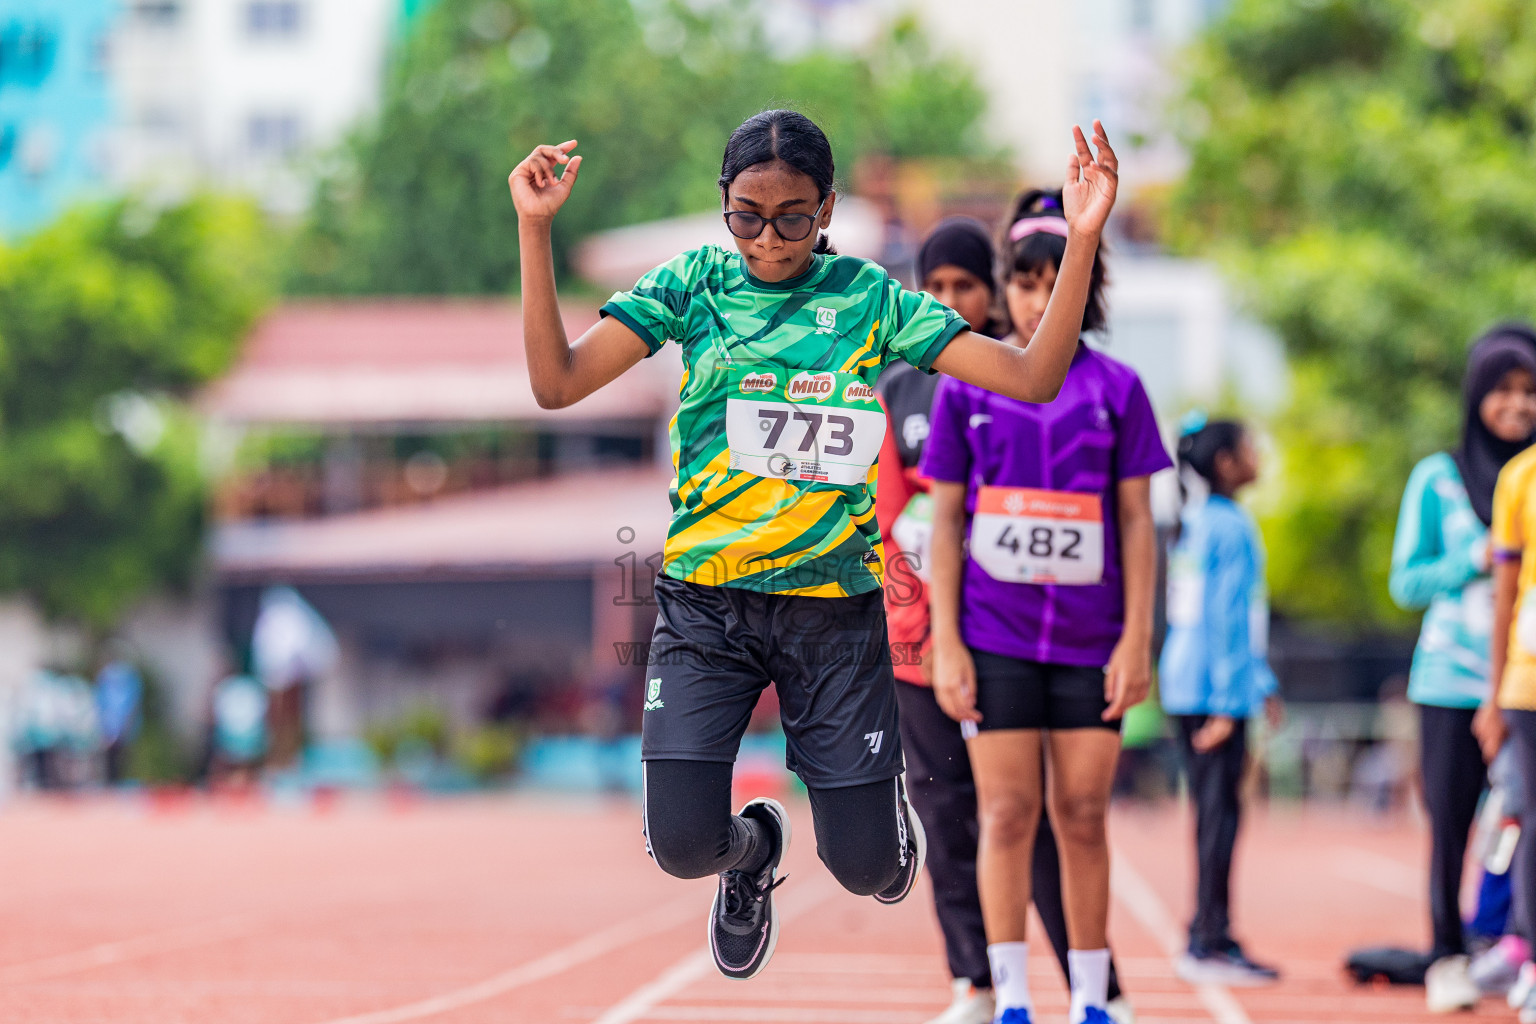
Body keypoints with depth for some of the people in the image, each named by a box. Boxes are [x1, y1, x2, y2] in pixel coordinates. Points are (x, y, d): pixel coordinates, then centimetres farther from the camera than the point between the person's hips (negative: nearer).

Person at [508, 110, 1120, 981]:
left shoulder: (868, 296, 0)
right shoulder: (693, 284, 2)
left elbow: (1033, 379, -4)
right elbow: (558, 382, -7)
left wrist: (1083, 242, -15)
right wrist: (535, 230, -16)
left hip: (835, 604, 0)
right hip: (705, 603, 0)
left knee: (868, 869, 0)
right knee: (682, 844, -14)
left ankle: (883, 801, 39)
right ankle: (754, 846, 25)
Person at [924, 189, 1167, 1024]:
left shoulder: (1116, 389, 4)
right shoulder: (965, 387, 4)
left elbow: (1136, 522, 5)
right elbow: (945, 519, 5)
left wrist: (1137, 639, -2)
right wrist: (944, 641, -1)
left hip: (1091, 637, 0)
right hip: (995, 637, 0)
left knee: (1083, 818, 3)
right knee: (1006, 814, -2)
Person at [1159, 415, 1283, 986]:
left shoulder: (1197, 524, 16)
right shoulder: (1233, 528, -12)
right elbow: (1228, 617, -16)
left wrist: (1262, 683, 28)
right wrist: (1228, 702, -17)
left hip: (1186, 685, 9)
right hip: (1213, 690, -9)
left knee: (1213, 810, 13)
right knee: (1220, 811, -7)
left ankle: (1208, 938, 18)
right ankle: (1211, 944, -6)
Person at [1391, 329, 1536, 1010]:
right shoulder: (1437, 479, 7)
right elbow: (1406, 582, 6)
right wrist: (1476, 560, -8)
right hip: (1453, 680, 0)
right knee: (1449, 821, 0)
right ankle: (1446, 960, 12)